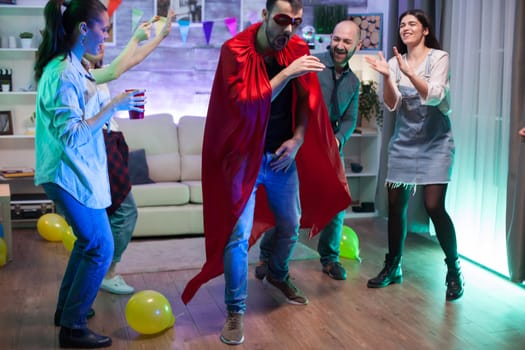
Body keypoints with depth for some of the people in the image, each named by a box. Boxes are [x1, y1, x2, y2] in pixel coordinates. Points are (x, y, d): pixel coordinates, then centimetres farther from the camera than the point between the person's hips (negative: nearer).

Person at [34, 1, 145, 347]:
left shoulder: (71, 67, 9)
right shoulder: (64, 73, -21)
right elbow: (72, 135, -24)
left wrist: (113, 106, 7)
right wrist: (114, 106, -23)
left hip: (76, 171, 10)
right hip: (70, 175, -10)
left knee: (88, 241, 20)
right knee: (101, 248, -3)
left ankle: (67, 308, 34)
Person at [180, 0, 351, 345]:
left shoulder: (298, 50, -2)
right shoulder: (235, 50, -17)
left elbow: (308, 100, 6)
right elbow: (244, 104, -26)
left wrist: (297, 140, -6)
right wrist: (287, 74, -31)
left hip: (282, 154, 5)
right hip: (244, 155, -5)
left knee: (291, 226, 17)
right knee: (238, 234, -7)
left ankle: (278, 275, 46)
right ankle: (236, 311, 7)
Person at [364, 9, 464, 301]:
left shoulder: (439, 57, -6)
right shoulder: (395, 62, 4)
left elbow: (434, 96, -20)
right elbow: (392, 104, -4)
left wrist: (409, 73, -32)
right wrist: (387, 77, -21)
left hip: (435, 142, -4)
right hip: (404, 142, 4)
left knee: (434, 206, -12)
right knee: (396, 205, 4)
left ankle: (454, 271, 4)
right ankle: (393, 268, 18)